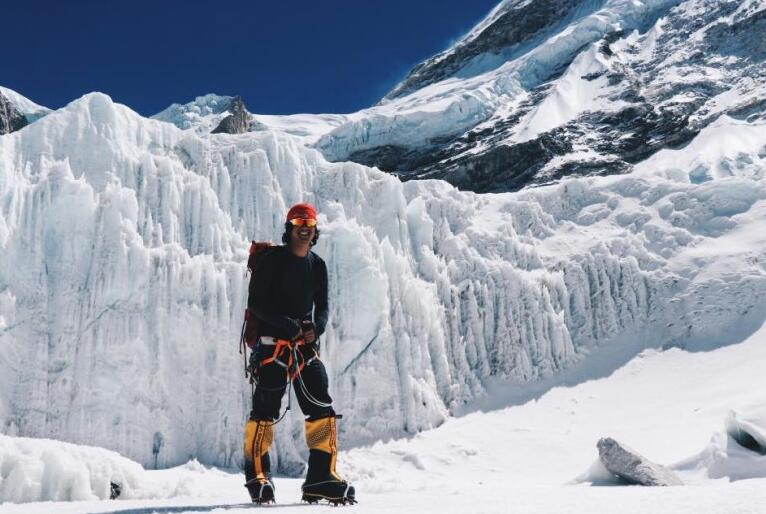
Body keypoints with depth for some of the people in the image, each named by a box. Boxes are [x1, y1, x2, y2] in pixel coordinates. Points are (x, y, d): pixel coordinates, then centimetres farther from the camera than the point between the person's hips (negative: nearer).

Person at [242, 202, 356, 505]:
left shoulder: (317, 265, 12)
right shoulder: (273, 259, -3)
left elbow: (322, 306, 14)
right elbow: (256, 303, -8)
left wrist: (316, 328, -7)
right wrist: (288, 324, -17)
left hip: (306, 346, 5)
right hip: (272, 345, -5)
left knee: (322, 410, -1)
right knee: (265, 412, -4)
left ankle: (320, 478, 6)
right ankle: (257, 477, 12)